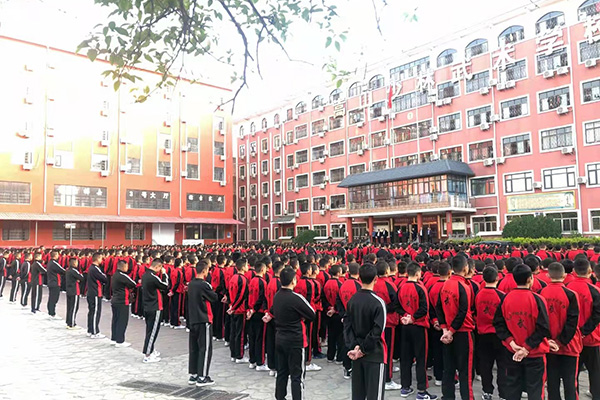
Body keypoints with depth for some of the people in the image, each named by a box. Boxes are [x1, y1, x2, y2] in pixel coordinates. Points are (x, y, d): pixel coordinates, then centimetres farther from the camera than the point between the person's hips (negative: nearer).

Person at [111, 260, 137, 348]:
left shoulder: (114, 275, 10)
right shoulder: (123, 276, -18)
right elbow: (134, 284, -15)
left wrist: (127, 289, 4)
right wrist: (130, 289, 7)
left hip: (114, 300, 9)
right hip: (122, 302, -9)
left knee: (115, 320, 16)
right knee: (122, 321, -3)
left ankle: (113, 339, 25)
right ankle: (120, 342, 1)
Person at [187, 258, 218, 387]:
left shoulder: (191, 284, 7)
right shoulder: (204, 285, -17)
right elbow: (215, 298, -6)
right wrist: (212, 292, 9)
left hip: (193, 320, 8)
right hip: (204, 320, -8)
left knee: (194, 348, 14)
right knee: (205, 349, 1)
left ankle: (192, 375, 22)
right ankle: (202, 378, 4)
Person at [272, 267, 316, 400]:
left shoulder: (276, 296, 1)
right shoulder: (296, 298, -20)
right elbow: (312, 315, -12)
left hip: (279, 339, 7)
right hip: (295, 341, -7)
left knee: (282, 372, 17)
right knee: (297, 376, 2)